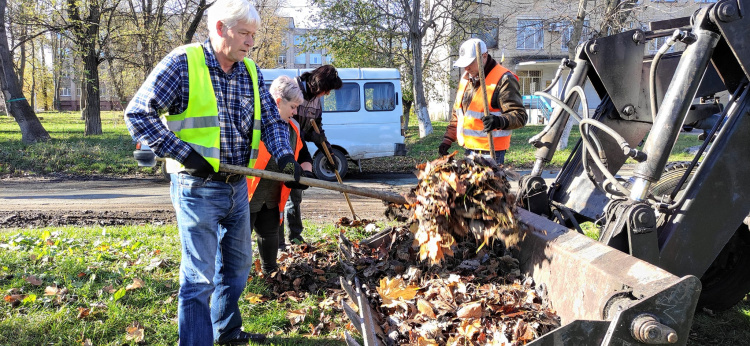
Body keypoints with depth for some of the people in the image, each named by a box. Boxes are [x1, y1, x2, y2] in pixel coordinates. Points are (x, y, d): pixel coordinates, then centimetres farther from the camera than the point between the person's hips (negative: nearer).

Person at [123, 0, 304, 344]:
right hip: (198, 188, -7)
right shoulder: (182, 63, -12)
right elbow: (137, 113, -11)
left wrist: (284, 155, -12)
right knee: (199, 276, -2)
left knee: (238, 265, 20)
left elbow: (272, 120, 8)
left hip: (237, 187, 7)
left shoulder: (251, 72, 6)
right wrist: (184, 153, -17)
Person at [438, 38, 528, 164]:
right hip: (469, 150, 8)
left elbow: (520, 116, -15)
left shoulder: (503, 80, -11)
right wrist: (447, 139, 16)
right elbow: (456, 113, 23)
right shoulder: (466, 78, 15)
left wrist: (499, 121, -34)